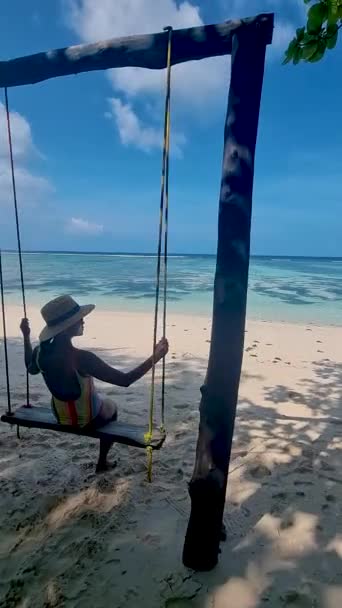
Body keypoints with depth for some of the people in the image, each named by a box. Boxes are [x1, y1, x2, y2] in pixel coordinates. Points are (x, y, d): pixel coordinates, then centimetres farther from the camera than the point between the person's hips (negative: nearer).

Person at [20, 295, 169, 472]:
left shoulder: (40, 352, -18)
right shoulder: (81, 358, -37)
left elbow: (31, 369, 7)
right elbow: (125, 380, -34)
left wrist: (26, 337, 13)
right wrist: (154, 358, -28)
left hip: (60, 417, 5)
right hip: (89, 419, -5)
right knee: (111, 407, 29)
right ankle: (102, 462, 41)